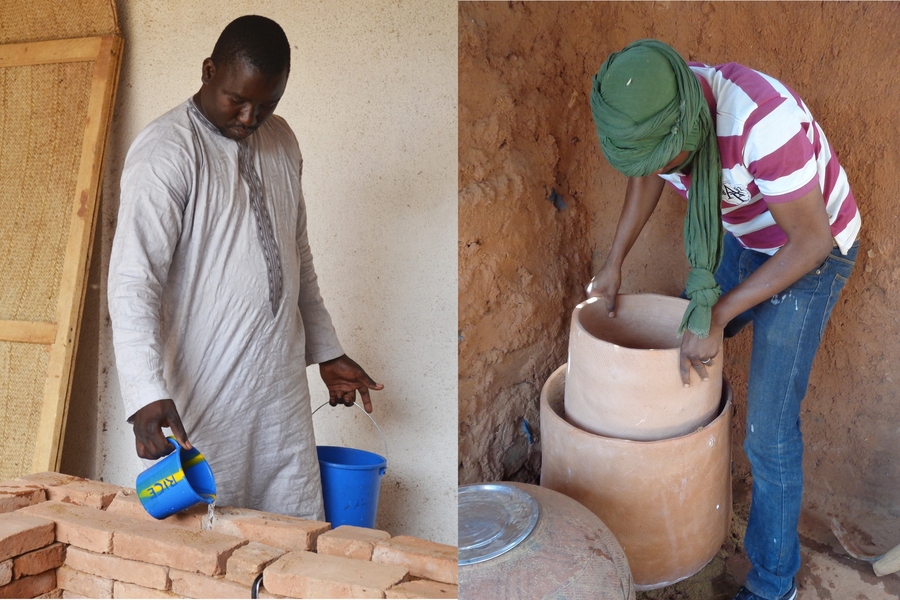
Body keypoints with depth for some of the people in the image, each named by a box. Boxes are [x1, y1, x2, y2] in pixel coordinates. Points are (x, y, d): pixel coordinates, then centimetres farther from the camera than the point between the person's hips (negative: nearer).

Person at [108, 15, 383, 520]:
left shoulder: (281, 142, 10)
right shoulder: (166, 152, -12)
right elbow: (133, 280, -20)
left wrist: (326, 351, 19)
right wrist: (147, 394, -31)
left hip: (282, 389, 6)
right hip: (203, 399, -6)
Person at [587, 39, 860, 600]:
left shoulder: (762, 122, -41)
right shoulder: (651, 111, -19)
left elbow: (811, 239, -29)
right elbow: (646, 177, 4)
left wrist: (719, 314, -28)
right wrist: (614, 263, 3)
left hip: (811, 249, -6)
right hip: (744, 238, 7)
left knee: (769, 430, -4)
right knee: (682, 347, 19)